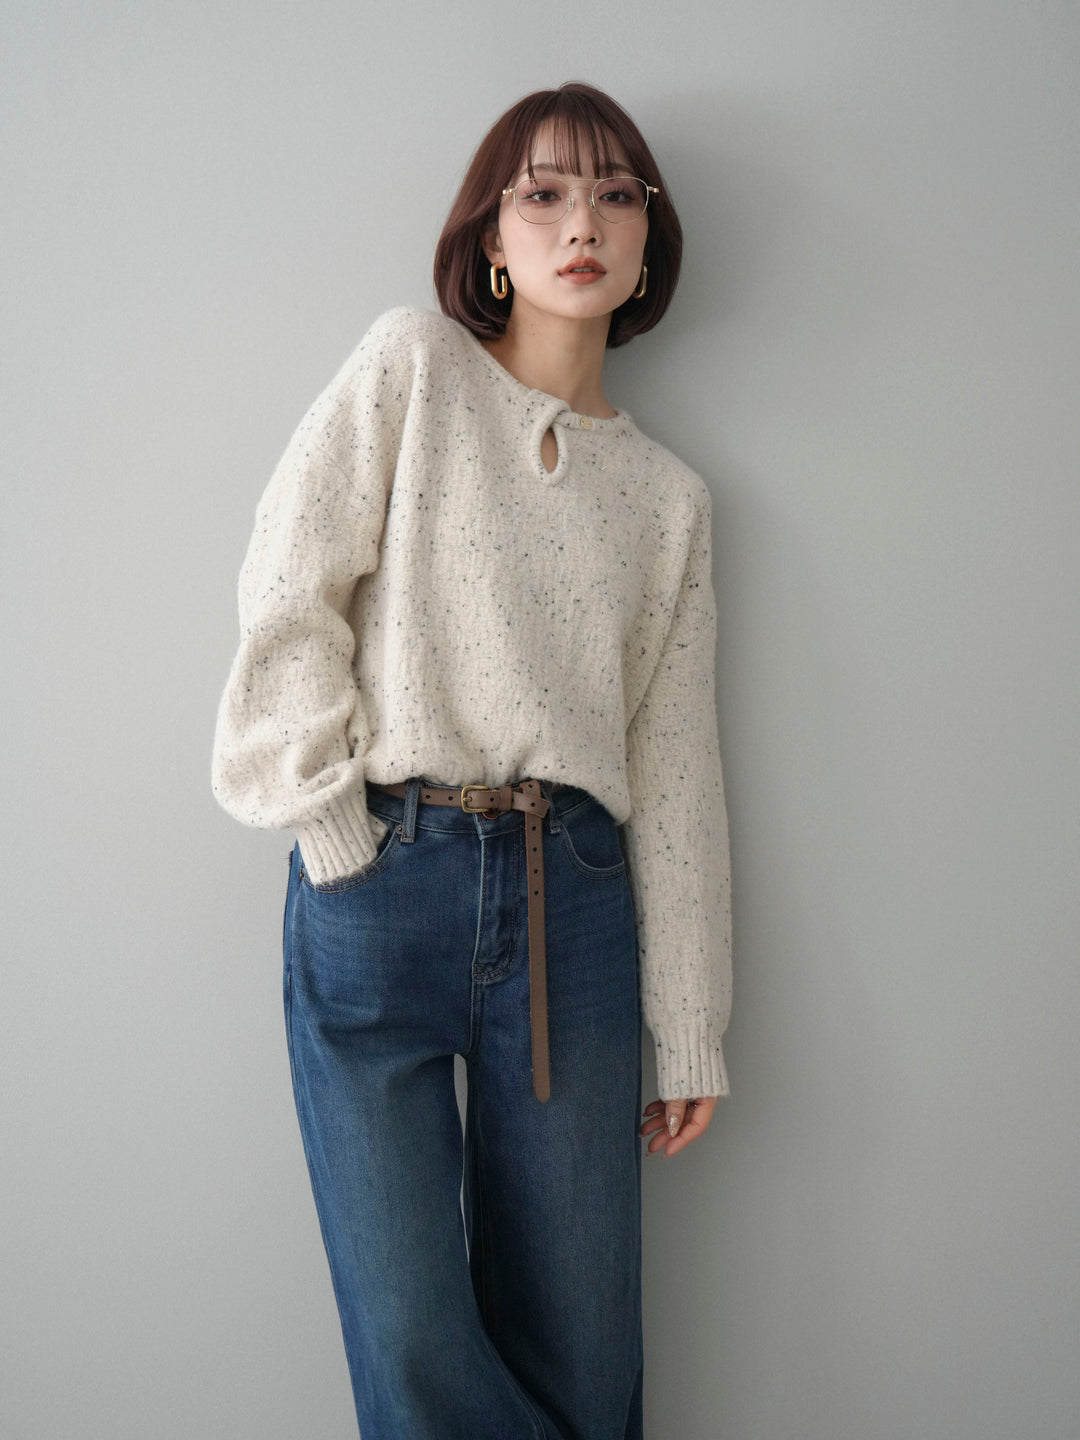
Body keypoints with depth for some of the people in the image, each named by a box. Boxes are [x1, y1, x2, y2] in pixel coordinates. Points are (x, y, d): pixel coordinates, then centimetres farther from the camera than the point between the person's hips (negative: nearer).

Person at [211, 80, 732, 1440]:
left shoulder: (669, 496, 13)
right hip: (378, 883, -2)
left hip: (574, 900, 3)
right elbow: (289, 591, -1)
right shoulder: (414, 364, 5)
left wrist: (689, 1031, 9)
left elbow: (676, 768, 11)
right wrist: (332, 823, -8)